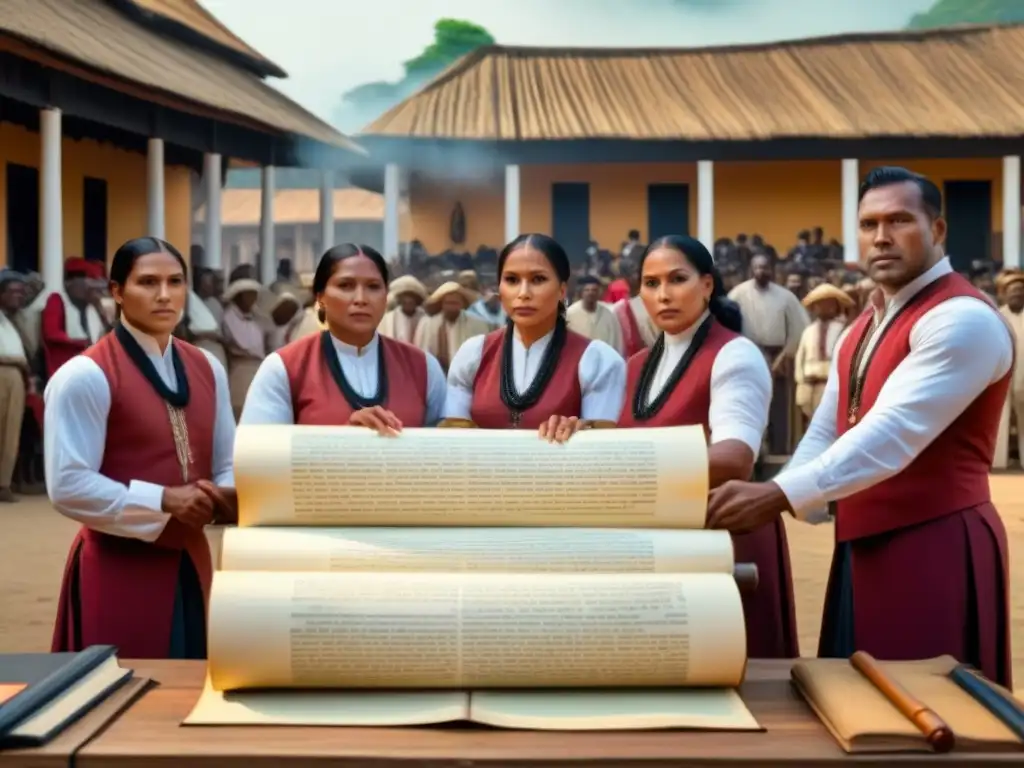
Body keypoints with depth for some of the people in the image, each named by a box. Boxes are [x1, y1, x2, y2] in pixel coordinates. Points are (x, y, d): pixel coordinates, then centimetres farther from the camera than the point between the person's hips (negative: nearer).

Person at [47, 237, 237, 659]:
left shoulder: (208, 369, 7)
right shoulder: (85, 375, -13)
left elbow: (227, 464, 11)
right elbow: (68, 487, -18)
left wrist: (226, 497, -12)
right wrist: (164, 501, -22)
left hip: (190, 560, 6)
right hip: (120, 567, -6)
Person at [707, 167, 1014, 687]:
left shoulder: (962, 318, -15)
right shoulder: (864, 326, 15)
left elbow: (892, 435, -26)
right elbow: (824, 433, 11)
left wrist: (776, 495, -32)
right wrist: (770, 505, -5)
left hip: (935, 545, -8)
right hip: (864, 546, 8)